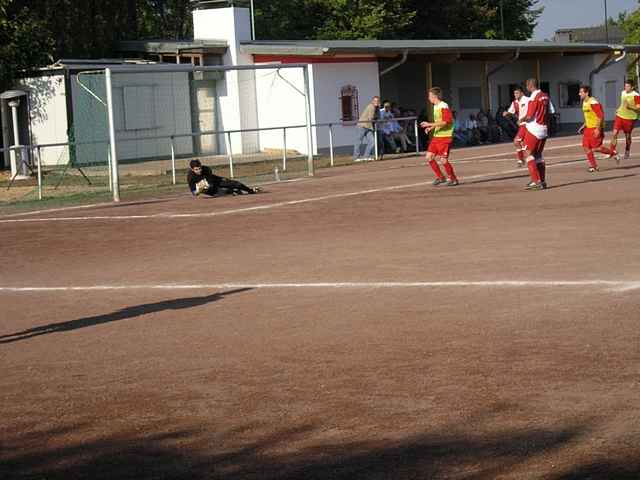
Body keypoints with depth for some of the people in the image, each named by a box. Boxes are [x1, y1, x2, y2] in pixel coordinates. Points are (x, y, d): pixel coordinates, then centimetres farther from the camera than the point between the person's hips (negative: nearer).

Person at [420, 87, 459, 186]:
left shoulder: (444, 107, -14)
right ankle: (440, 177, 15)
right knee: (429, 157, 3)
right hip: (436, 136, 9)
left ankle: (453, 179, 5)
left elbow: (445, 121, -23)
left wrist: (430, 124, -23)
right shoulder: (435, 107, 15)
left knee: (443, 159, -10)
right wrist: (431, 128, 11)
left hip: (444, 137, -9)